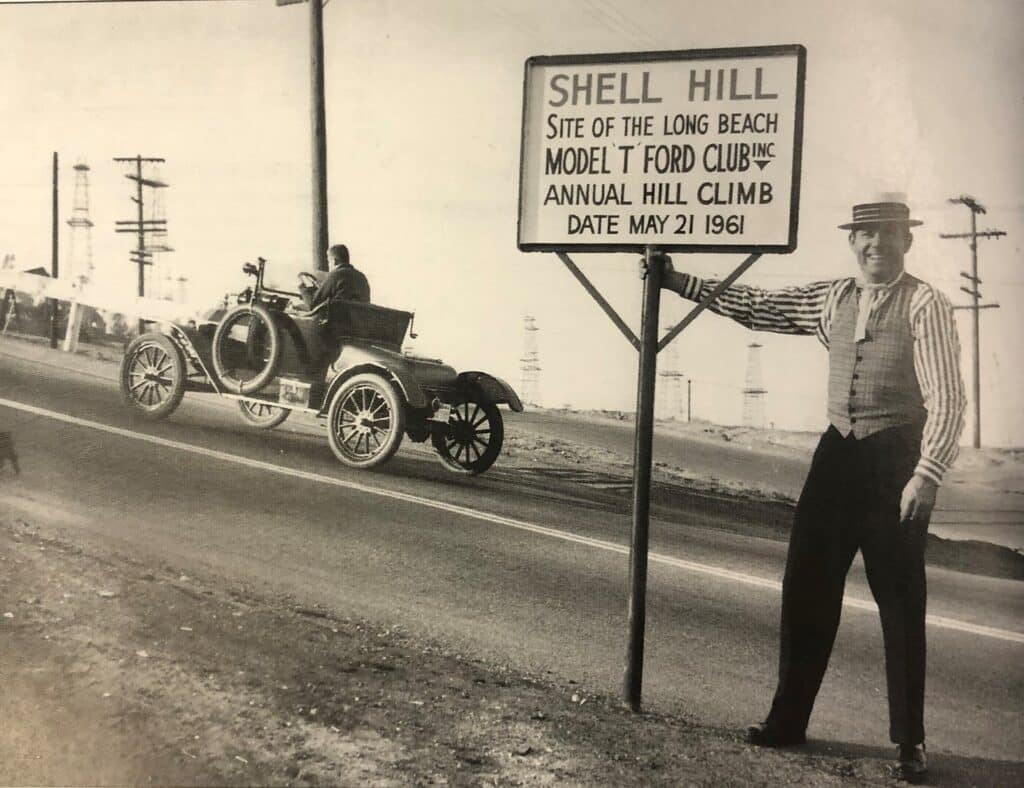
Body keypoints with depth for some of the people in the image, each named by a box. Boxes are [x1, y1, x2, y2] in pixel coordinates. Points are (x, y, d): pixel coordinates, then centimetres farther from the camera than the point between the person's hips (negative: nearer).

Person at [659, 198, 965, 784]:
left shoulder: (925, 305, -8)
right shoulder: (832, 300, 9)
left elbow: (948, 398, -14)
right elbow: (758, 305, 14)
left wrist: (927, 474, -22)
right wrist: (681, 282, 11)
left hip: (896, 458, -5)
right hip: (838, 452, 5)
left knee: (901, 602, 5)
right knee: (806, 589, 9)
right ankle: (788, 720, 23)